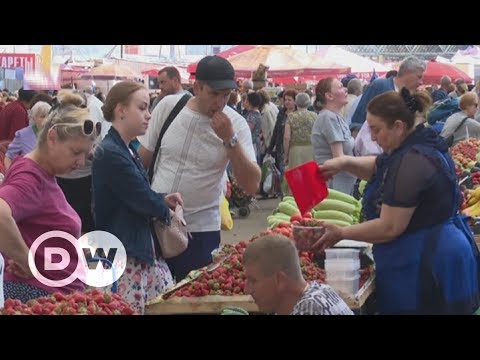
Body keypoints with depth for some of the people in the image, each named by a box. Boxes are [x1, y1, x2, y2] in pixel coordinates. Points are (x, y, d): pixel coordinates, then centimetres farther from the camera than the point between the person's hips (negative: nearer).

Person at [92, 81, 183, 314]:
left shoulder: (128, 151, 14)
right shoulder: (110, 154, -18)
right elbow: (145, 201, -18)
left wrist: (162, 200, 1)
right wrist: (166, 208, 2)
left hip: (147, 251, 10)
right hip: (123, 257, -10)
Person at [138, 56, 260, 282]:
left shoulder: (235, 124, -7)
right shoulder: (168, 107, -4)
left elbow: (251, 186, -14)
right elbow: (142, 159, 8)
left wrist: (230, 139, -22)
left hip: (200, 231, -1)